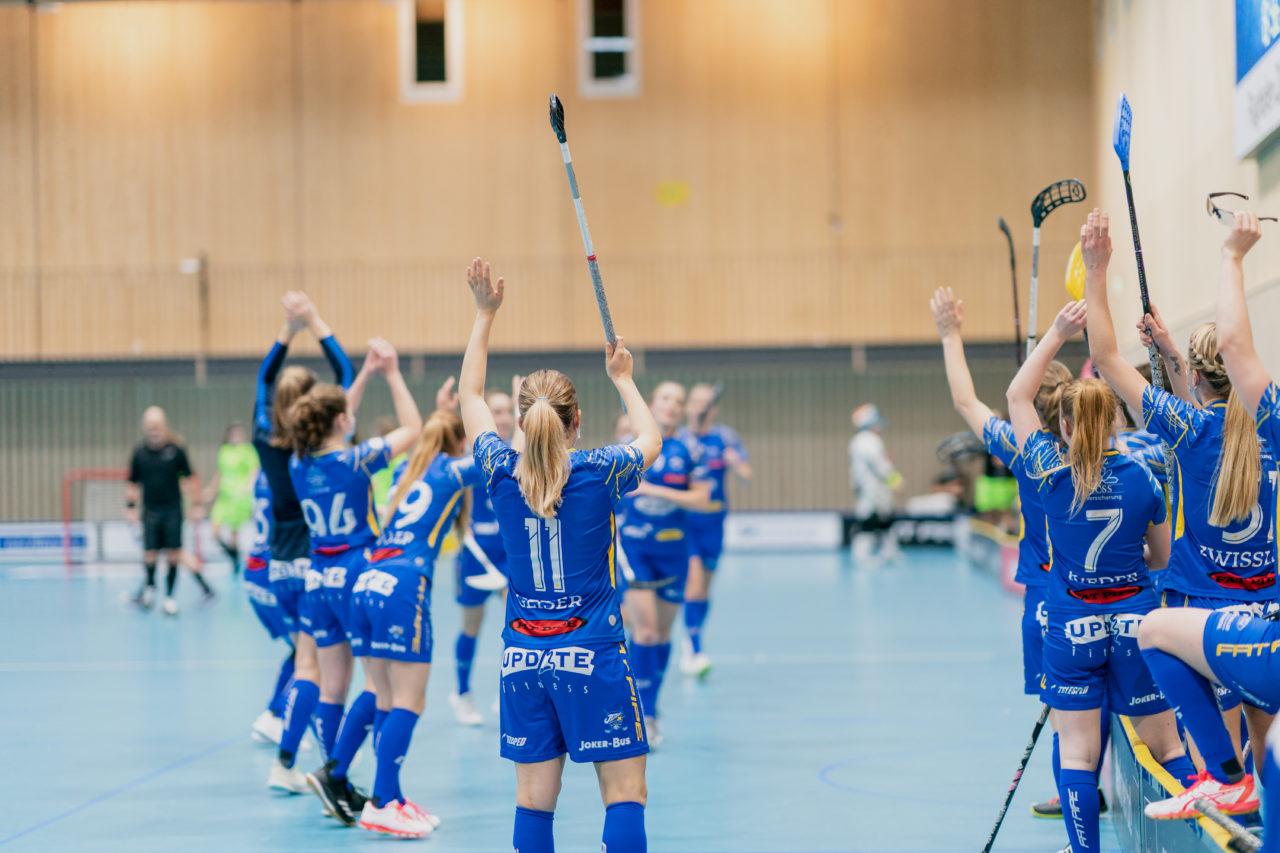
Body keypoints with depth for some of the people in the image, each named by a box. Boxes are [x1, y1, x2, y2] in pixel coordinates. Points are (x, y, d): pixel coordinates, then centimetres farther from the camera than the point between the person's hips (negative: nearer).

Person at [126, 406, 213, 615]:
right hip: (150, 510, 1)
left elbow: (191, 478, 5)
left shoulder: (176, 449, -3)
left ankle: (169, 596, 9)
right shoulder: (139, 453, 2)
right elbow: (132, 483, 12)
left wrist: (196, 505, 3)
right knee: (150, 553, -1)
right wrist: (130, 507, 5)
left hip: (172, 510, -1)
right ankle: (149, 586, 27)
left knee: (173, 554, -3)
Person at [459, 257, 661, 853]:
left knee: (534, 798, 6)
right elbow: (651, 440, 15)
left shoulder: (502, 474, -2)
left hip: (524, 661, 3)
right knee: (625, 795, 0)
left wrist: (485, 314, 19)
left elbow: (469, 396, 15)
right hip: (593, 657, -3)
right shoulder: (598, 473, -8)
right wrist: (623, 379, 29)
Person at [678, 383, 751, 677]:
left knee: (704, 589, 12)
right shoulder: (678, 438, -3)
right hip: (681, 520, -2)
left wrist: (735, 463, -23)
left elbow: (746, 476, -1)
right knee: (693, 582, -17)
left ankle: (692, 648, 29)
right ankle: (695, 652, -14)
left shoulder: (725, 437, 0)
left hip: (712, 522, 3)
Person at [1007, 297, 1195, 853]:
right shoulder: (1141, 478, -4)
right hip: (1135, 620, 2)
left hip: (1072, 624, -2)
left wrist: (1057, 333, 4)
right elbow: (1162, 557, 9)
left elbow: (1017, 396, 4)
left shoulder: (1052, 474, -8)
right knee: (1165, 746, 9)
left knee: (1077, 754, 2)